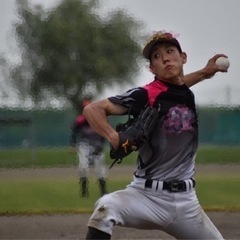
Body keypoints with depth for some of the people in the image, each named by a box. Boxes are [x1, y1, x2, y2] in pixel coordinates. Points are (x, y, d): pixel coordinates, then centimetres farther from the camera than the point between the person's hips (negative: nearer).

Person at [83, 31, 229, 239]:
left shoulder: (186, 93, 9)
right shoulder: (145, 95, -11)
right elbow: (92, 109, -14)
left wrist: (205, 72, 20)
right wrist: (115, 138, -29)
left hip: (185, 200, 6)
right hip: (147, 196, -6)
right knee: (106, 207, -34)